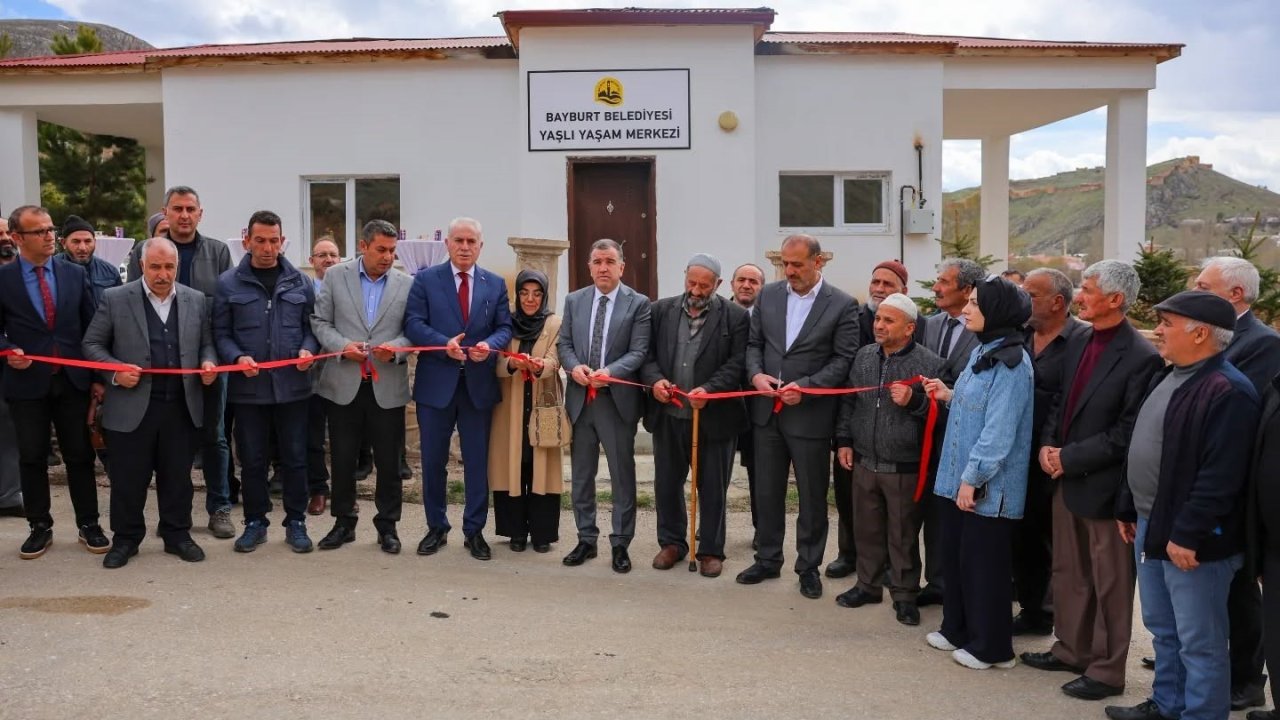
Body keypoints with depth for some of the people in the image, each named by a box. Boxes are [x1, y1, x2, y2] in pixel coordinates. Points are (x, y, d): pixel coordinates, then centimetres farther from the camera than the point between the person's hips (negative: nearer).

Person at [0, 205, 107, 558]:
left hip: (73, 380, 1)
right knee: (32, 458, 7)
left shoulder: (75, 273, 4)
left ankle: (89, 524, 17)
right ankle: (39, 527, 20)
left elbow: (91, 327, 7)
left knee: (80, 455, 7)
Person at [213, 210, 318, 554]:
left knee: (295, 457, 7)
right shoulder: (229, 283, 0)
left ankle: (295, 522, 20)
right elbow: (221, 333, 2)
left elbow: (312, 326, 10)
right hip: (248, 387, -1)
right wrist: (237, 357, -15)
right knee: (251, 459, 9)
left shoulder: (300, 282, 5)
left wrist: (307, 350, -9)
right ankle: (255, 522, 23)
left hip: (292, 384, 1)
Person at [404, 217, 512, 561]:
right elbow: (413, 324, -6)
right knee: (433, 461, 8)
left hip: (479, 384, 1)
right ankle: (436, 528, 23)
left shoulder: (496, 284, 8)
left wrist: (489, 345, -18)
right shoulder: (426, 279, 1)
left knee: (478, 462, 7)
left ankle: (474, 531, 18)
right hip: (436, 382, -1)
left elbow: (505, 327, 4)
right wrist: (444, 344, -22)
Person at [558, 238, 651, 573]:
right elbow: (564, 343, 9)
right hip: (580, 399, 4)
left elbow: (639, 352, -9)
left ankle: (620, 543, 14)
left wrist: (609, 372, -24)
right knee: (581, 474, 12)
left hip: (617, 399, -4)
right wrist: (575, 367, -12)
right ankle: (586, 539, 24)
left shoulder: (638, 304, -3)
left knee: (622, 475, 4)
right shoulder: (574, 300, 9)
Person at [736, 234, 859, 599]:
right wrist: (756, 374, -8)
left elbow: (844, 360, -9)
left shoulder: (842, 305, -7)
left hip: (811, 414, -4)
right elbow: (753, 343, 11)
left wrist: (805, 386, -18)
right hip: (768, 411, 4)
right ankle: (768, 559, 30)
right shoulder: (768, 295, 6)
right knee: (767, 491, 14)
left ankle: (809, 567, 23)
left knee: (812, 497, 8)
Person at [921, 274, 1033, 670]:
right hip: (959, 476, 9)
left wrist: (973, 478, -21)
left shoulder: (1010, 363, -19)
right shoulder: (981, 352, 10)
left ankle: (990, 646, 18)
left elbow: (999, 430, -22)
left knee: (984, 563, 3)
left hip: (988, 486, -9)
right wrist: (949, 396, 6)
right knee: (955, 555, 18)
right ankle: (957, 628, 33)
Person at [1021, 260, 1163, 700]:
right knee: (1068, 574, 19)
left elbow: (1128, 432, -19)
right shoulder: (1078, 345, 8)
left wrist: (1071, 457, -17)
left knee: (1110, 585, 6)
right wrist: (1047, 444, -1)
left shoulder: (1140, 358, -16)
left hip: (1104, 487, -8)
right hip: (1067, 481, 8)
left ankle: (1106, 671, 18)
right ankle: (1071, 650, 34)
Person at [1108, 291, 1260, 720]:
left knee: (1199, 641, 4)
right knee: (1163, 629, 21)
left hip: (1191, 539, -10)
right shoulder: (1167, 378, 12)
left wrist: (1187, 534, -24)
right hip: (1150, 526, 10)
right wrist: (1128, 509, 20)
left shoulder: (1228, 391, -19)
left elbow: (1220, 475, -25)